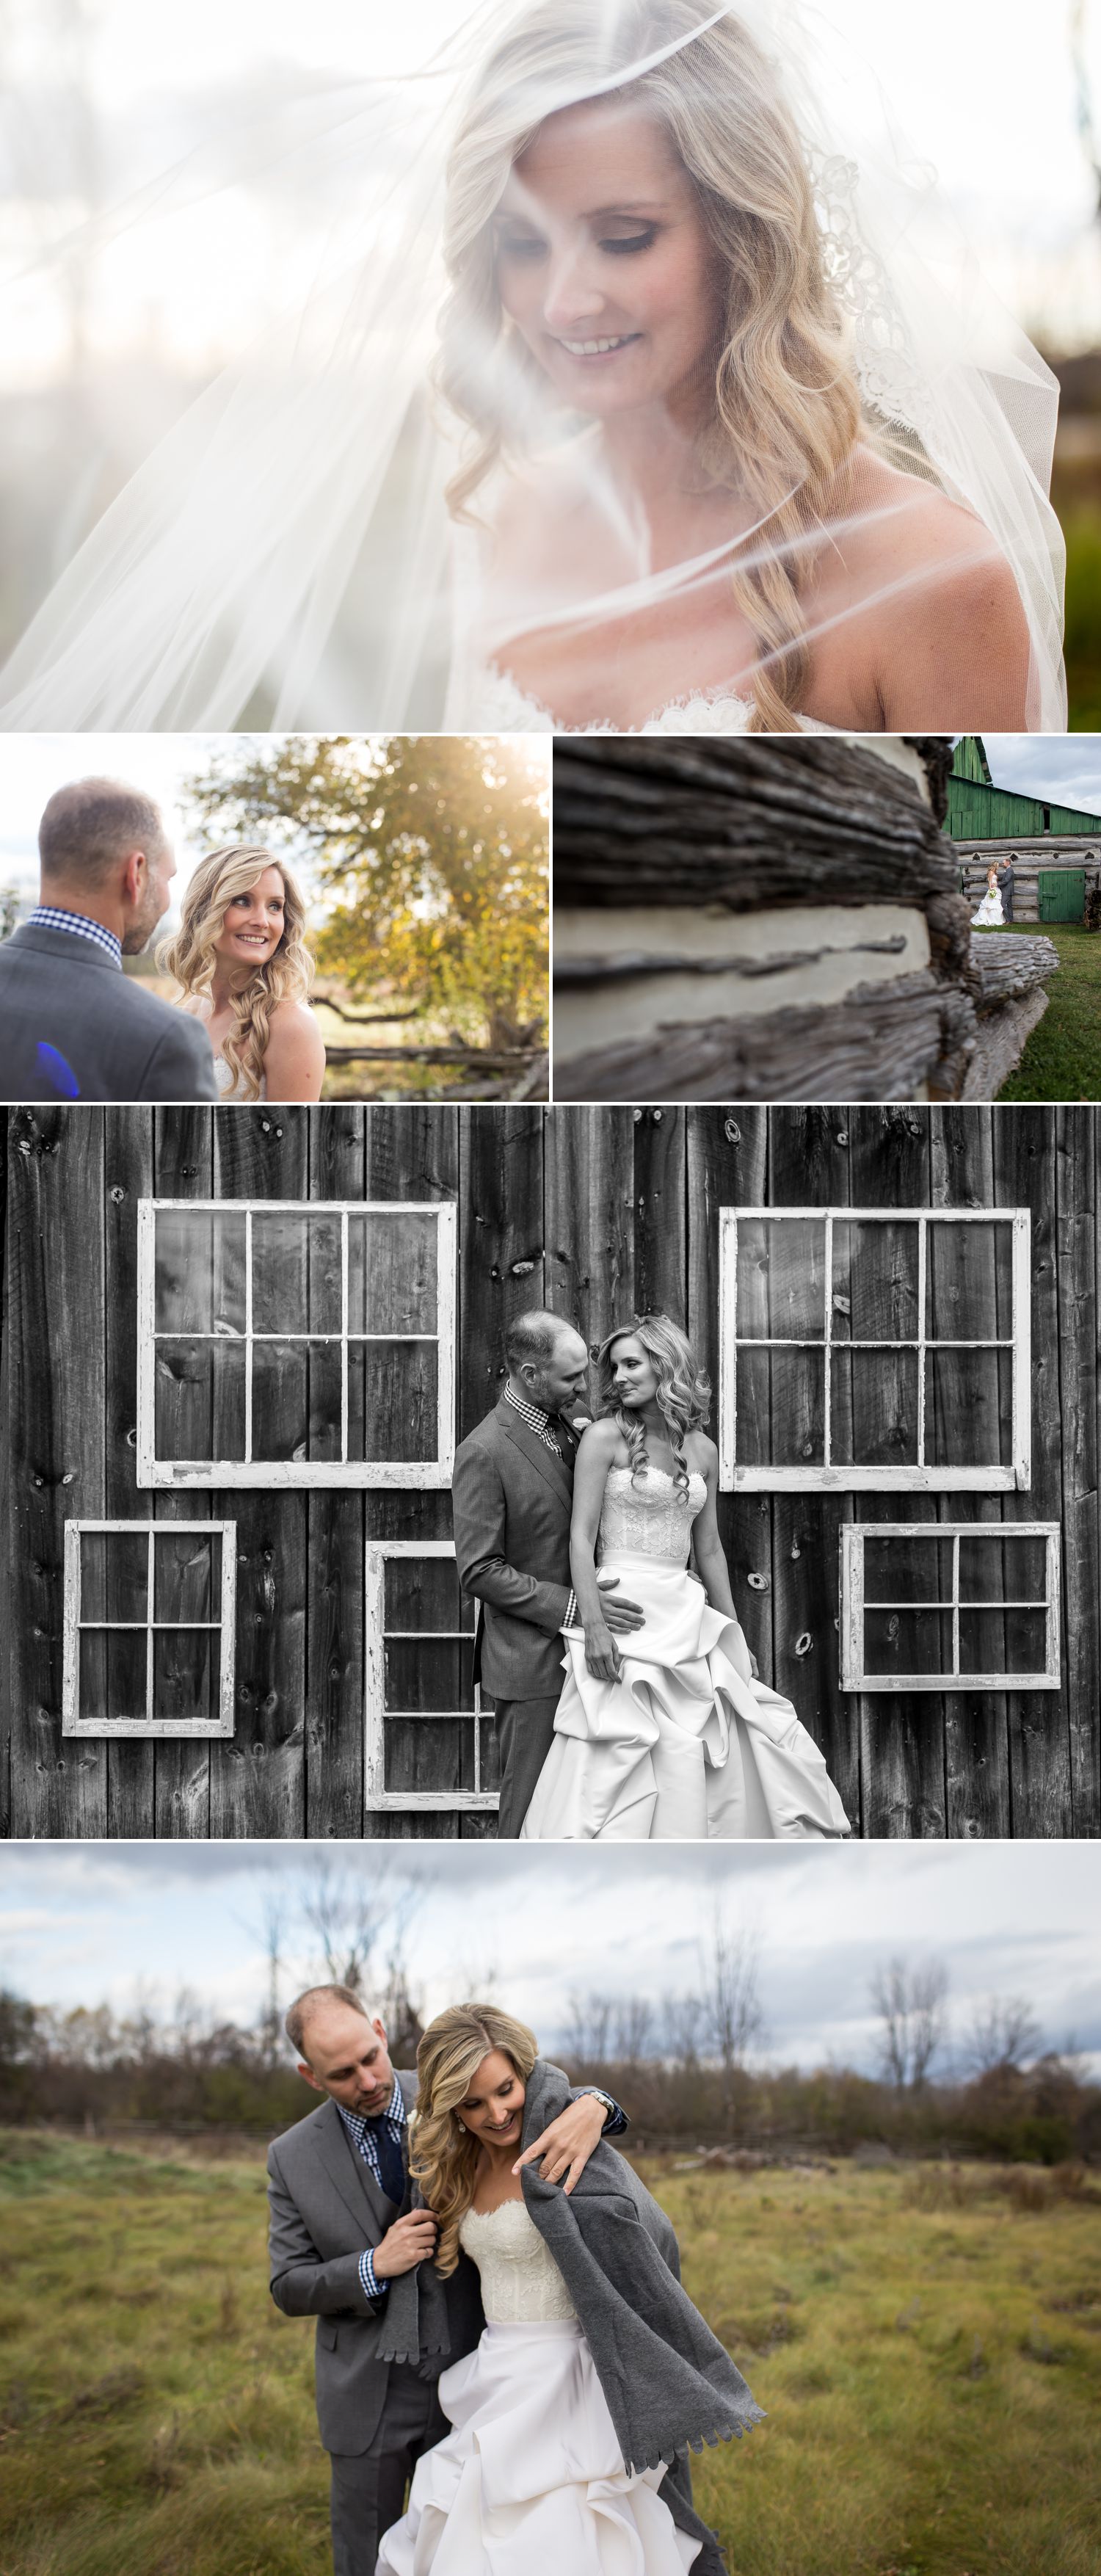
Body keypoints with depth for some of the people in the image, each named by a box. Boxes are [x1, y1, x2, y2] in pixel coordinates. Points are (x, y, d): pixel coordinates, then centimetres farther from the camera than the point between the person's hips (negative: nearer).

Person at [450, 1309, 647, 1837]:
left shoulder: (564, 1428, 10)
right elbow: (479, 1571, -17)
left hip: (580, 1651, 7)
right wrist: (570, 1607, -22)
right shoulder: (483, 1452, -16)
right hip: (532, 1660, -7)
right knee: (531, 1806, 0)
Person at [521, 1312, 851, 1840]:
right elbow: (581, 1537, -8)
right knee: (622, 1770, -9)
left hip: (687, 1619, 5)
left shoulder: (702, 1450, 12)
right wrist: (594, 1625, -18)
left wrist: (735, 1636, 18)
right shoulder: (605, 1437, -2)